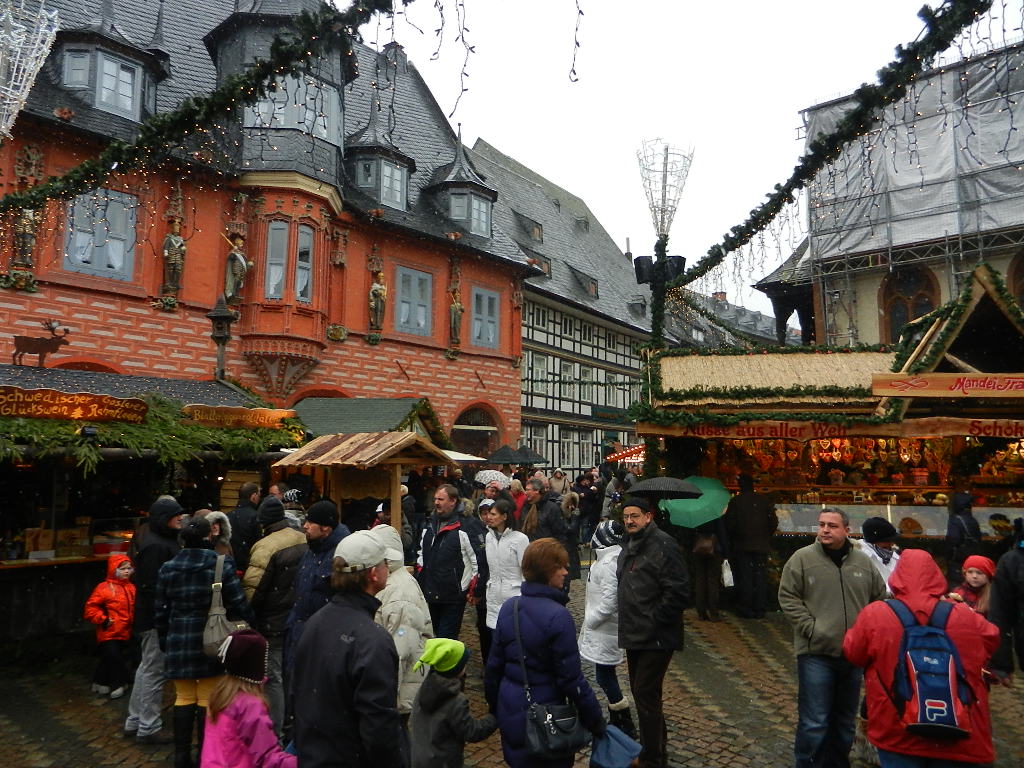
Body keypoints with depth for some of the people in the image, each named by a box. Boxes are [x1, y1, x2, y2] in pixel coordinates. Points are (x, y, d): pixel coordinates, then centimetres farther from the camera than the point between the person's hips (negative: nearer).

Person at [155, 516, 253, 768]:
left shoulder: (168, 568, 1)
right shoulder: (221, 565, -10)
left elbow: (161, 611, 7)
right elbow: (239, 606, -10)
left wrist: (165, 643, 18)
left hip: (178, 643, 3)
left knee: (184, 699, 15)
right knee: (208, 700, 7)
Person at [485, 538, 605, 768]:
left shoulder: (508, 608, -1)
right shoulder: (558, 616, -22)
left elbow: (494, 664, 6)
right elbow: (572, 678, -19)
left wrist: (494, 707, 19)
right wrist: (596, 722, -8)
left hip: (510, 712, 6)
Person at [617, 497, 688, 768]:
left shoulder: (663, 545, -16)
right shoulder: (628, 546, 13)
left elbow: (678, 591, -21)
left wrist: (654, 621, -18)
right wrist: (628, 624, 15)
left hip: (655, 637, -9)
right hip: (634, 634, 9)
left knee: (646, 695, -4)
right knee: (640, 692, 18)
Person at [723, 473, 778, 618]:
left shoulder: (735, 501, -5)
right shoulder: (764, 500, 1)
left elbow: (729, 524, -6)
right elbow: (774, 521, 2)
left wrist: (733, 539, 9)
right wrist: (766, 536, 15)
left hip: (742, 546, -2)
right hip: (762, 545, 2)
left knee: (744, 578, 3)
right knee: (761, 577, 7)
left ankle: (746, 609, 5)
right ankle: (760, 610, 10)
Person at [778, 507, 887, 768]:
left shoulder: (863, 562, 5)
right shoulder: (802, 558, -7)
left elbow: (880, 597, 15)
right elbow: (788, 598, -7)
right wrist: (811, 628, -14)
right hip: (816, 652, -4)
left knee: (845, 721, 18)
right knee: (814, 723, -3)